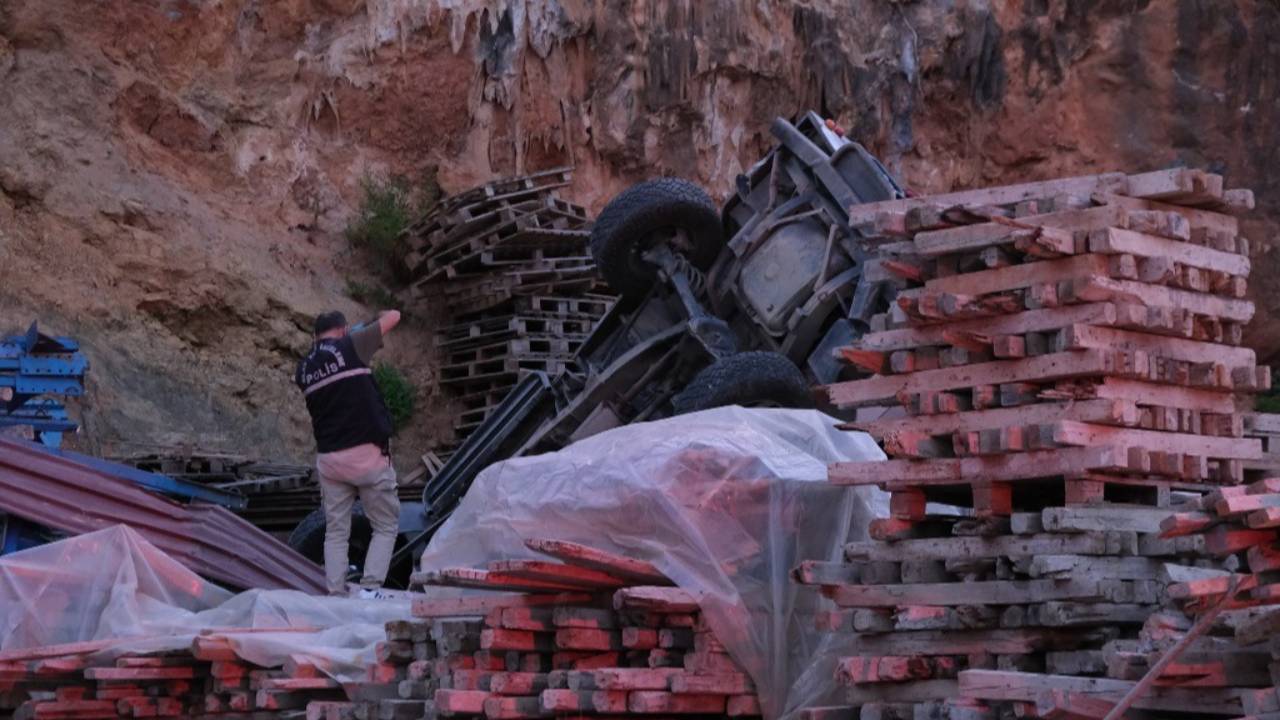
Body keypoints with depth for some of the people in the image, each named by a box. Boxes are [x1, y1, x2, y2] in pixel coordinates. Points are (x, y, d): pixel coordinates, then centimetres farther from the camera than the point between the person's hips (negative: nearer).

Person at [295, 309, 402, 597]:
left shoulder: (304, 368, 11)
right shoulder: (351, 346, -4)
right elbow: (394, 316, 3)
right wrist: (378, 317, 26)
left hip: (329, 458, 5)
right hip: (368, 454, -4)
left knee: (336, 531, 10)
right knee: (386, 526, 5)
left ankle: (336, 593, 3)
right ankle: (370, 588, -5)